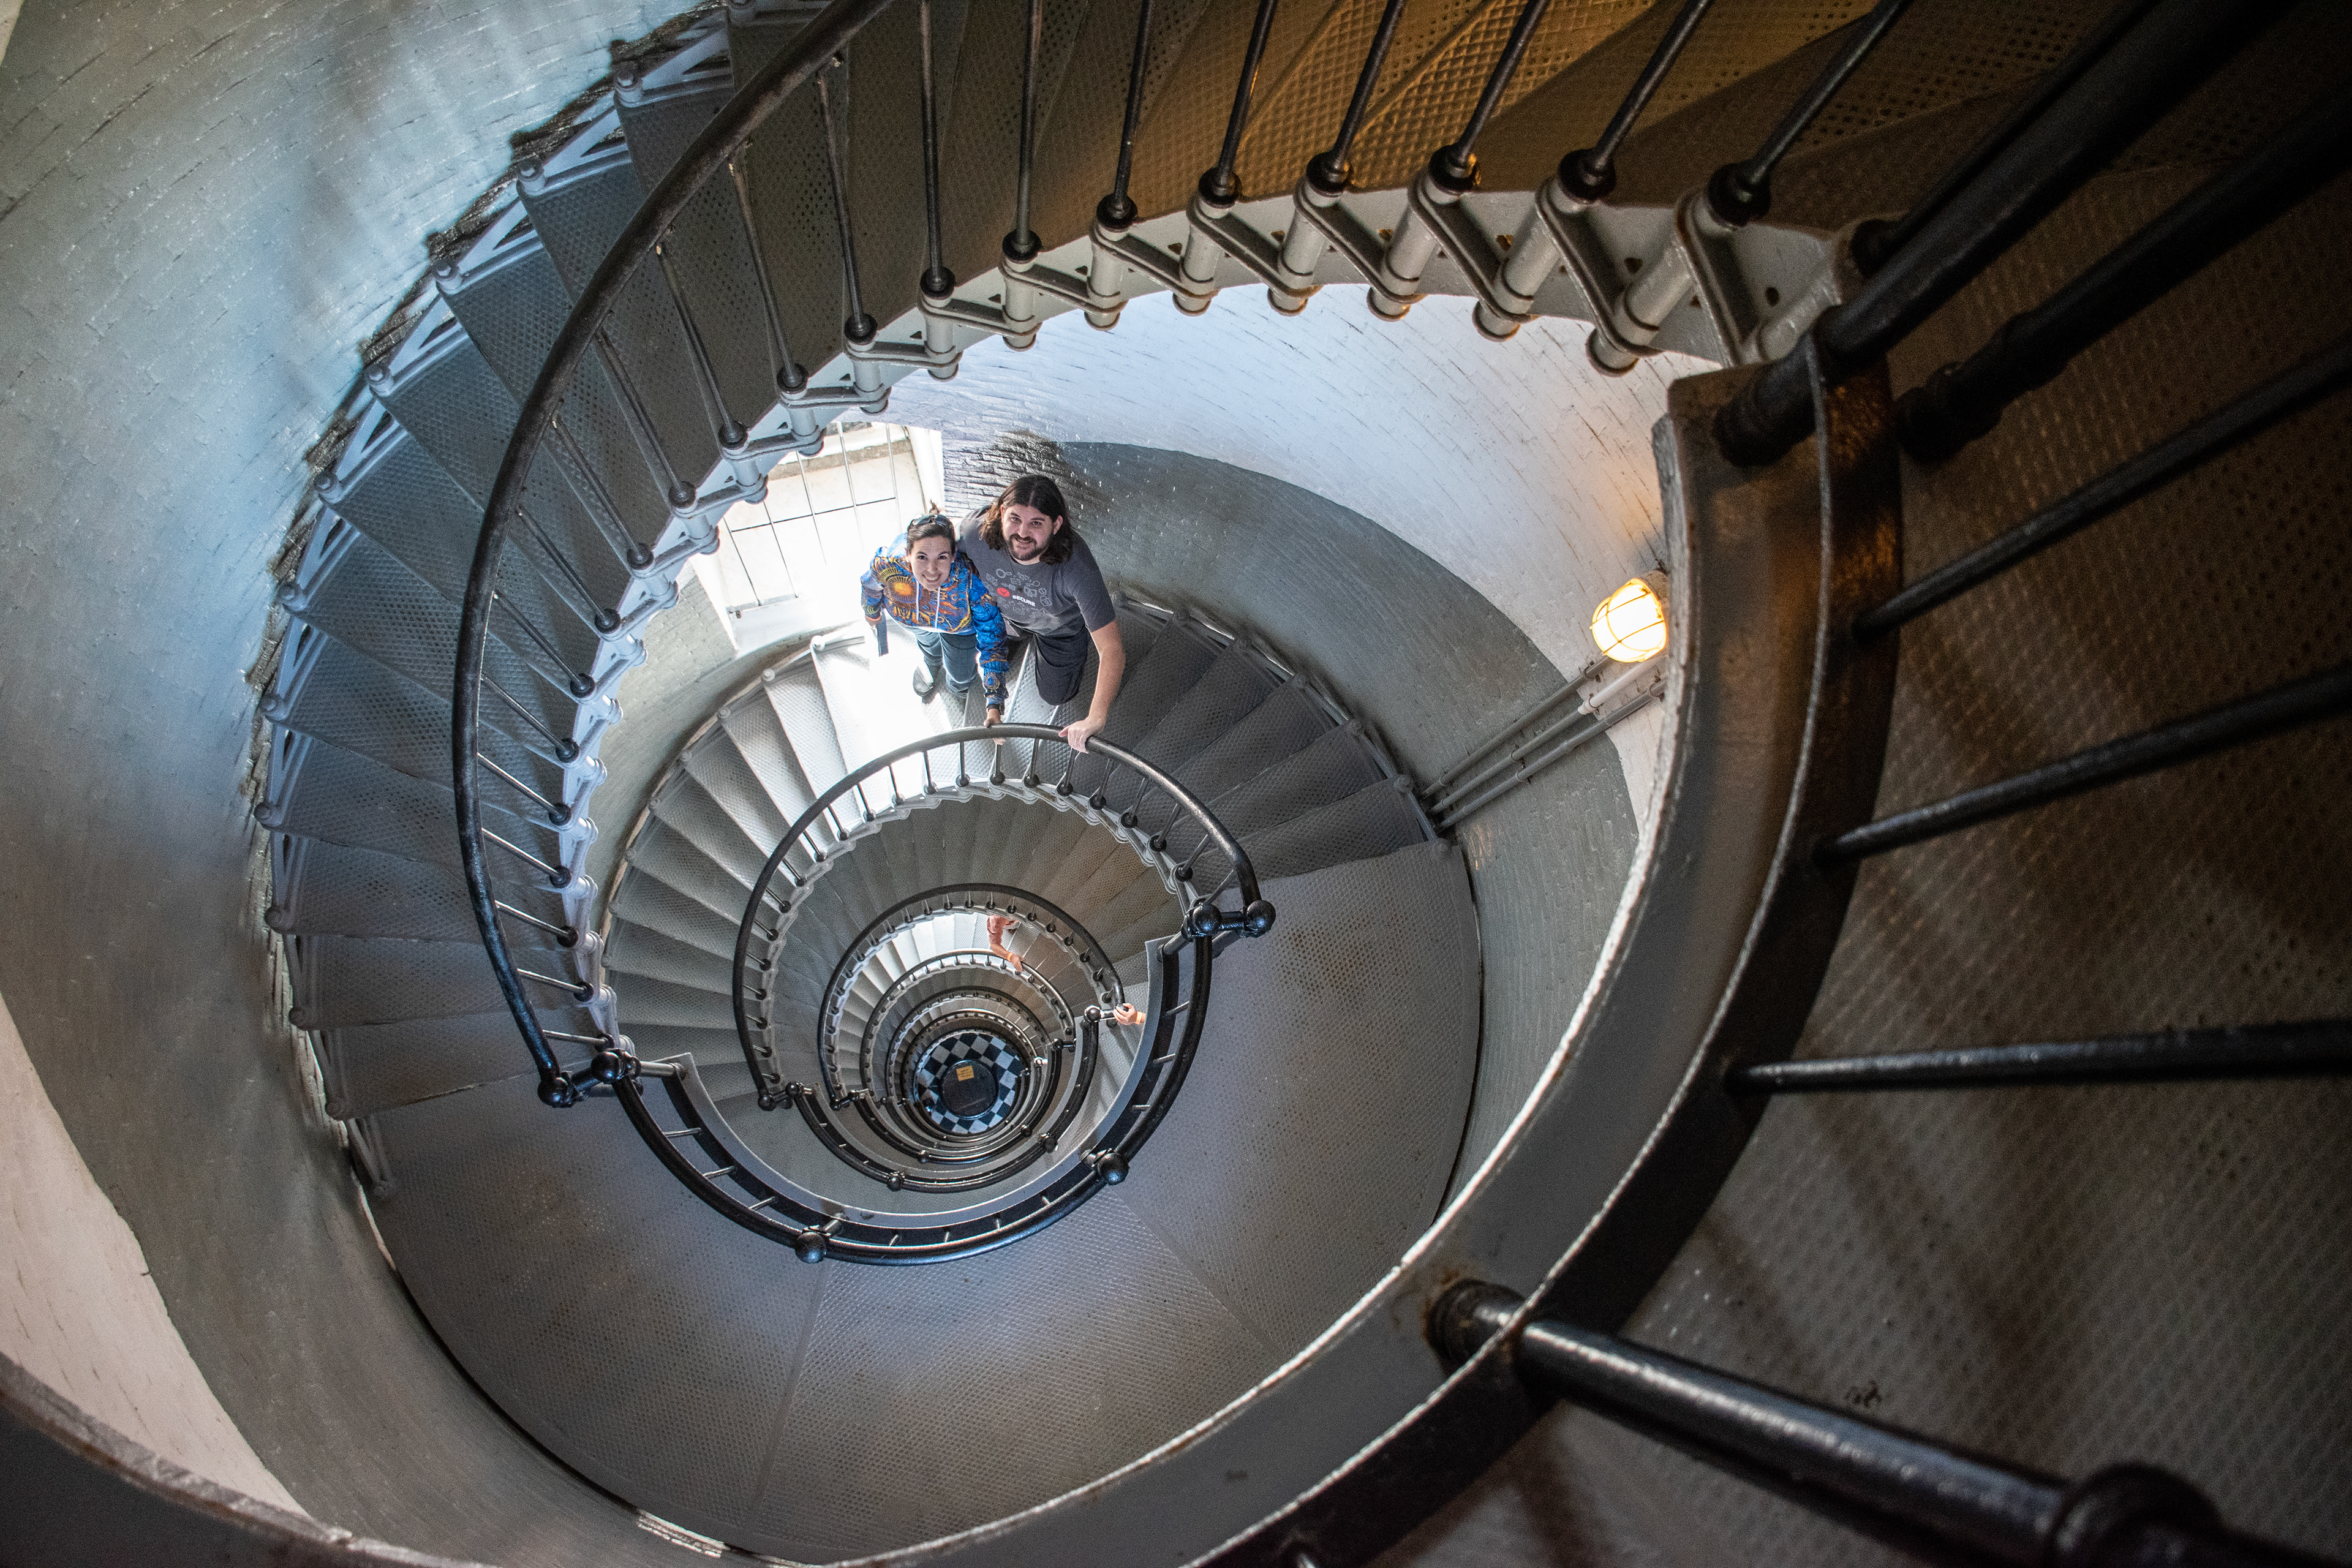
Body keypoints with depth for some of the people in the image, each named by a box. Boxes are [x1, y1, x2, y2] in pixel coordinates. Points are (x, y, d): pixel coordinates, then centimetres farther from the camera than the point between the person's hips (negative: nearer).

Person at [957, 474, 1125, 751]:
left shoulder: (1077, 567, -48)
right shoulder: (977, 532, -39)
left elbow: (1112, 651, -46)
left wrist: (1095, 720, -55)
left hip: (1061, 628, -3)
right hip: (1005, 615, 3)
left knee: (1055, 695, 21)